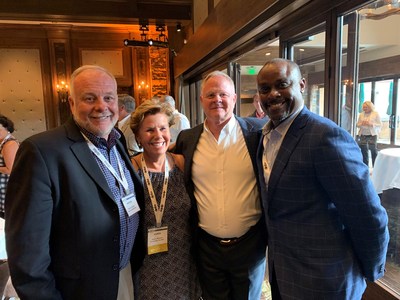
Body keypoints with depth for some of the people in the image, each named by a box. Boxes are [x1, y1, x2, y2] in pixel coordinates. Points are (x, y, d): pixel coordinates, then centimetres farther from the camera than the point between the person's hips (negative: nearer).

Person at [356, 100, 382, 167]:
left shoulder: (376, 114, -2)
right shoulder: (361, 114, 8)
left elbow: (380, 124, -4)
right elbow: (357, 124, 11)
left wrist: (371, 124, -19)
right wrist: (361, 124, -11)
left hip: (372, 135, -3)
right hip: (363, 135, 4)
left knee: (373, 150, -5)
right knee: (364, 150, 7)